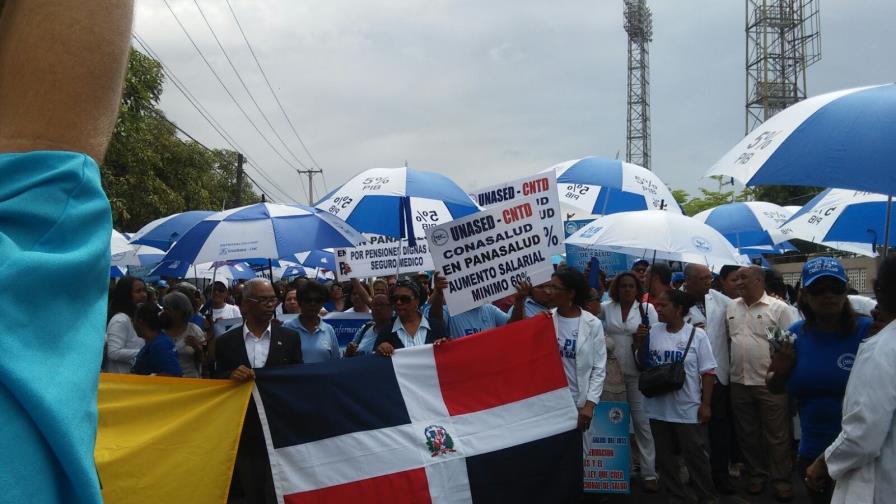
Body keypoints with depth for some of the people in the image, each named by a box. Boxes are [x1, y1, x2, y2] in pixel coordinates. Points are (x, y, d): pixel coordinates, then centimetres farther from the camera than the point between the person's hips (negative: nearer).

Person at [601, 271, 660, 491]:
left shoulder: (647, 308, 2)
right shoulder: (606, 308, 4)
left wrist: (646, 335, -20)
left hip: (638, 372, -1)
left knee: (642, 422, 0)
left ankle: (648, 472, 7)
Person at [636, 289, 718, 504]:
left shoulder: (697, 335, -7)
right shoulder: (652, 331, 1)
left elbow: (708, 372, -5)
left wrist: (705, 404, -8)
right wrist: (639, 345, -8)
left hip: (688, 410, -4)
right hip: (659, 408, 4)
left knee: (696, 456, 7)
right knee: (665, 457, 13)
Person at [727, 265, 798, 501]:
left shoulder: (779, 308, -6)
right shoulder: (731, 307, 8)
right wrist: (731, 365, 11)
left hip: (770, 383, -5)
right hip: (739, 382, 5)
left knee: (777, 435, 3)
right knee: (747, 434, 13)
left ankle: (781, 479, 15)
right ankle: (757, 475, 26)